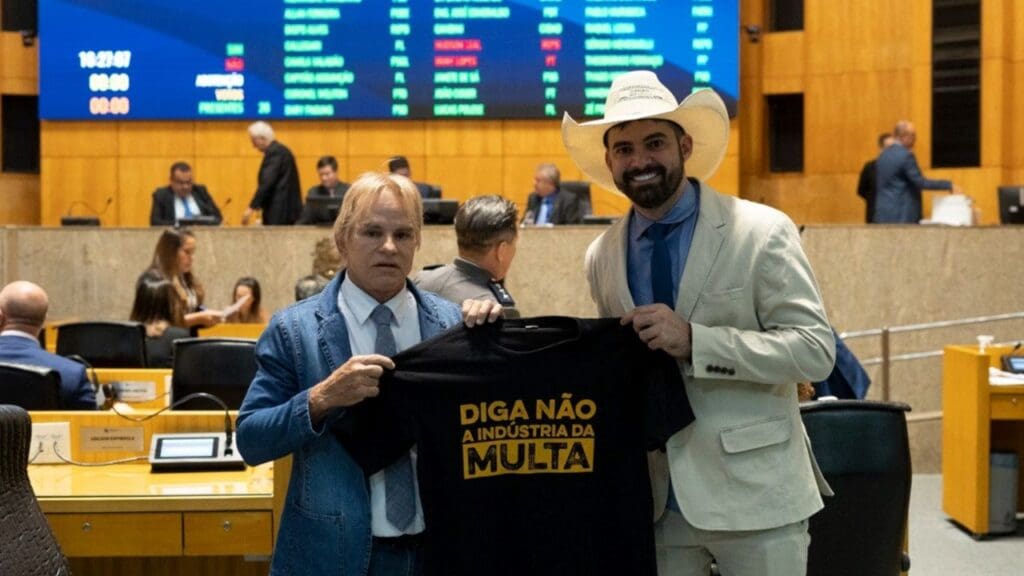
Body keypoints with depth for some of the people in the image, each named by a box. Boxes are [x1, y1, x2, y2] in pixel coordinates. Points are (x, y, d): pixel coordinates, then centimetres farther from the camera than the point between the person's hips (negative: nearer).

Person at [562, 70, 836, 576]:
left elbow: (816, 350, -13)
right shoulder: (601, 257, 6)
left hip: (752, 494, -4)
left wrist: (694, 340, -21)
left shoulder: (762, 232, -8)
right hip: (656, 499, 4)